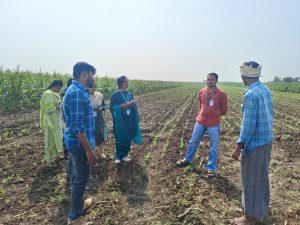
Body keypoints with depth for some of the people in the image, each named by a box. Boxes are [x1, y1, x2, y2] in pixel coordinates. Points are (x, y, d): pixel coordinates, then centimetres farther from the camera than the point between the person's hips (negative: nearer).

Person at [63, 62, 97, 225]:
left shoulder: (77, 90, 9)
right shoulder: (77, 93, -23)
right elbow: (77, 125, -27)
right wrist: (89, 150, -24)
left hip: (75, 142, 10)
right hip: (80, 143, -10)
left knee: (76, 176, 22)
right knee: (81, 179, 3)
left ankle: (79, 204, 41)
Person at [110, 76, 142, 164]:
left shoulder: (130, 94, 9)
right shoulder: (115, 95, -6)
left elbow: (134, 107, 13)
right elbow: (112, 107, -10)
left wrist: (132, 104, -9)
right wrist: (122, 106, -20)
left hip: (129, 121, 5)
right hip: (119, 121, -5)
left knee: (128, 138, 8)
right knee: (119, 138, 3)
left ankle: (124, 155, 23)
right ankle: (118, 156, 18)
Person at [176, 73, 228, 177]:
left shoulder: (221, 94, -10)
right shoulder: (201, 92, 2)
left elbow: (223, 111, -1)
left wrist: (213, 115, 2)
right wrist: (204, 114, 7)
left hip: (213, 124, -4)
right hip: (200, 122, 4)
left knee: (213, 147, 6)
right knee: (193, 141, 16)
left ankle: (211, 168, 20)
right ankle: (187, 160, 36)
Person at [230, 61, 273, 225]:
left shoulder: (251, 94, -22)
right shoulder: (266, 90, 6)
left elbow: (248, 124, -24)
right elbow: (268, 117, 12)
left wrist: (239, 147, -19)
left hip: (255, 143, -9)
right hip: (266, 140, 9)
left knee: (251, 180, 4)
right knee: (261, 176, 22)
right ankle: (260, 208, 40)